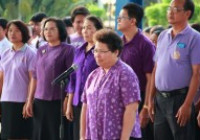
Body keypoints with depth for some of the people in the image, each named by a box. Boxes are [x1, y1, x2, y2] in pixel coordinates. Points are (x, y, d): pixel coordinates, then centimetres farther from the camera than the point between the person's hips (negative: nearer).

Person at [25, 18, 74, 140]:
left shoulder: (67, 50, -4)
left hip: (58, 102, -5)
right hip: (40, 102, 5)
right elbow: (35, 77, 16)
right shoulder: (41, 51, 13)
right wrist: (30, 100, 13)